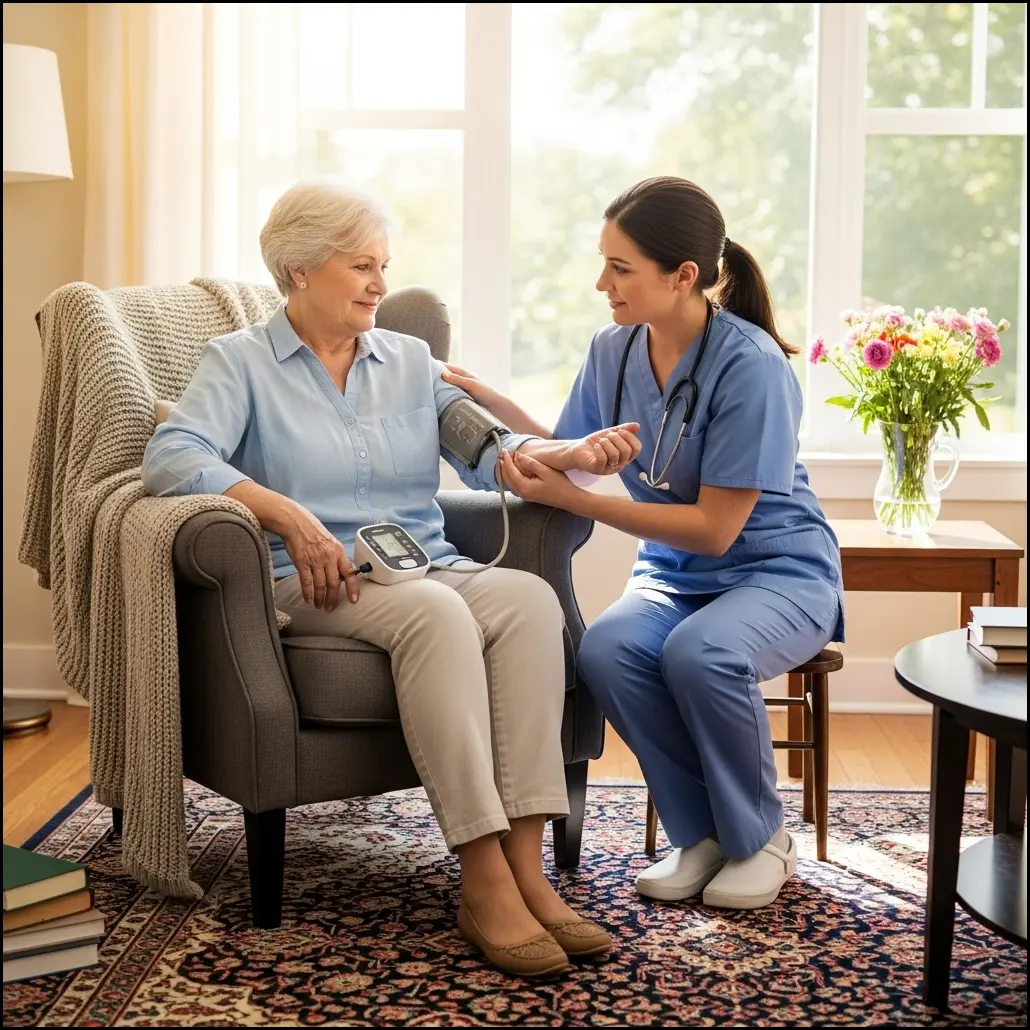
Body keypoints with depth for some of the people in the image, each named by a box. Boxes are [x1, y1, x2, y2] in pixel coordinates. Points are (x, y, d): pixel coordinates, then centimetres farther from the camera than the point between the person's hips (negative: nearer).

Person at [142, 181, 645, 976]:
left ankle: (526, 867, -33)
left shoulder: (411, 361, 21)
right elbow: (172, 459, -11)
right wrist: (291, 518, -23)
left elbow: (488, 455, 10)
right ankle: (484, 881, -36)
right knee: (436, 612, -36)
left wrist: (574, 455, -10)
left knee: (530, 596, -28)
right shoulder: (240, 361, 7)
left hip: (428, 570, 5)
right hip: (312, 585, -4)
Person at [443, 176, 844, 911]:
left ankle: (761, 838, -7)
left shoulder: (751, 367, -21)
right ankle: (702, 835, -5)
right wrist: (490, 401, 0)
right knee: (605, 650, -28)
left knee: (699, 654, -36)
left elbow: (715, 529, -21)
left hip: (778, 571, -5)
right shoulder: (614, 351, -3)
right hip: (673, 571, 5)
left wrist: (569, 499, -25)